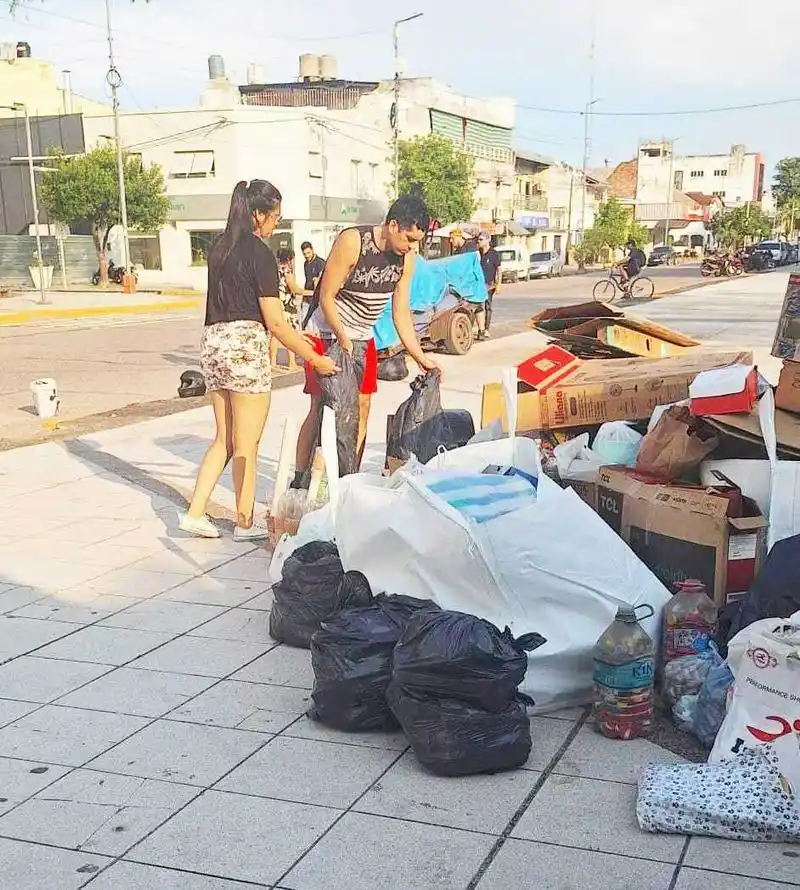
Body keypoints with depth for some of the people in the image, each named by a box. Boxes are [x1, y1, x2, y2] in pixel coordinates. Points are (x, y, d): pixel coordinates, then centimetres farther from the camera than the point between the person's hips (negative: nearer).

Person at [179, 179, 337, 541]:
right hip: (245, 345, -8)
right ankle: (245, 523, 14)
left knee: (224, 439, 17)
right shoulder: (260, 254, -10)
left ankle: (195, 512, 12)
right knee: (246, 444, 4)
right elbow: (275, 322, -13)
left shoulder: (219, 247, 14)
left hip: (212, 342, 8)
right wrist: (315, 359, -6)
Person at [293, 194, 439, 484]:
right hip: (328, 334, -6)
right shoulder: (352, 242, -23)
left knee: (361, 409, 6)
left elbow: (401, 313, 1)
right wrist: (343, 341, -22)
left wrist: (420, 357, -3)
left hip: (363, 339, 6)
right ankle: (298, 483, 2)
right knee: (321, 409, -7)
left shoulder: (406, 258, -5)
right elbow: (326, 297, -18)